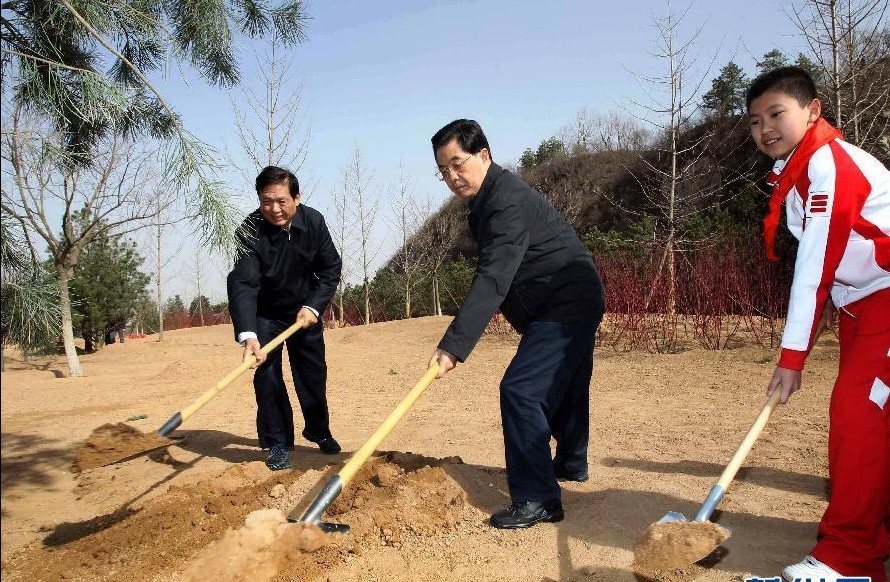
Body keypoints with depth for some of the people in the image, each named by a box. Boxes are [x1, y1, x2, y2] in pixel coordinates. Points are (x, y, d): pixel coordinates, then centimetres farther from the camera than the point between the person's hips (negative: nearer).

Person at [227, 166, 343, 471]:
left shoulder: (314, 221, -18)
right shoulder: (251, 230, -29)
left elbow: (331, 268, -8)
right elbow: (242, 283, -40)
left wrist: (313, 307, -21)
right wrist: (248, 334, -53)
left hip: (305, 309, 3)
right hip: (264, 313, -3)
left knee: (314, 372, 9)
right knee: (266, 373, -9)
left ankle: (319, 431, 28)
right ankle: (277, 442, 6)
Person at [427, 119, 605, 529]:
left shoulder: (509, 202, -24)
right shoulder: (488, 200, 9)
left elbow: (492, 280, -35)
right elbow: (492, 275, 18)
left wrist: (453, 346, -41)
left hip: (566, 305, -11)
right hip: (571, 304, 11)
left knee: (521, 390, -18)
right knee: (562, 388, 24)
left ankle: (537, 499, -12)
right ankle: (571, 464, 45)